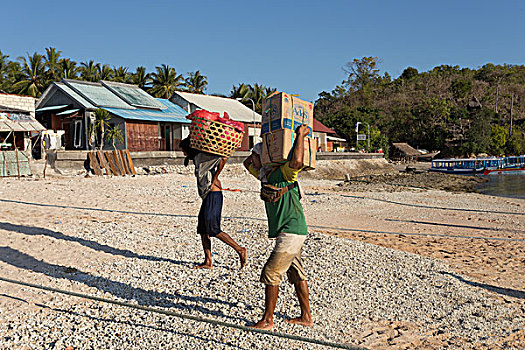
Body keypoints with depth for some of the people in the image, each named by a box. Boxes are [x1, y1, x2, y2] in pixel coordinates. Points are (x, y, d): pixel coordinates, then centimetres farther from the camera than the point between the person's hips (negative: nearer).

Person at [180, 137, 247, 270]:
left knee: (213, 229, -11)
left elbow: (223, 158, -21)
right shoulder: (198, 159, 21)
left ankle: (240, 250, -3)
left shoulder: (203, 155, -9)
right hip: (207, 196, 10)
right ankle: (208, 262, 11)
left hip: (213, 195, -10)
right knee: (202, 230, 8)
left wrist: (214, 179, -17)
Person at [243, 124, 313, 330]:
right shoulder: (265, 175, 14)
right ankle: (306, 317, 25)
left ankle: (267, 320, 7)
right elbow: (246, 163, 28)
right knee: (297, 275, 15)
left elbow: (297, 162, -34)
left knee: (270, 274, -4)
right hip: (290, 233, 10)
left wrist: (301, 135, -22)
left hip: (292, 232, -10)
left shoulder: (283, 173, -13)